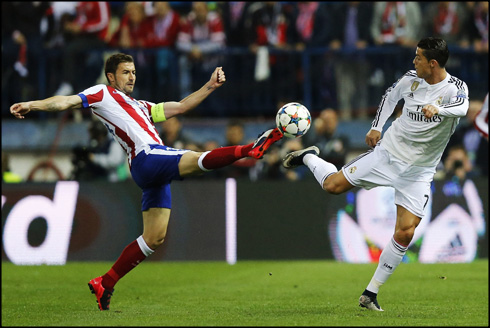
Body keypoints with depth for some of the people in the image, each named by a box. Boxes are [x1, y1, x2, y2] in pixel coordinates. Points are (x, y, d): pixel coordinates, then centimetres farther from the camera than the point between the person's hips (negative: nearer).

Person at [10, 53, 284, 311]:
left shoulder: (141, 107, 34)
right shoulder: (102, 94, 12)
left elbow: (181, 107, 32)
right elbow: (67, 101, -1)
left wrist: (210, 87, 23)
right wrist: (32, 105, -15)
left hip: (156, 173, 9)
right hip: (147, 157, -9)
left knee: (154, 237, 5)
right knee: (199, 160, -28)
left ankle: (105, 283, 7)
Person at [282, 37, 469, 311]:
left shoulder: (455, 87, -16)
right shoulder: (411, 79, -3)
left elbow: (462, 107, -40)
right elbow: (391, 95, 19)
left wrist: (439, 109, -59)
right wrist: (376, 127, 14)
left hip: (418, 171, -3)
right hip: (388, 152, 3)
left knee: (406, 232, -12)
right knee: (332, 184, -3)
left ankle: (371, 294, 0)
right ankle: (309, 157, 33)